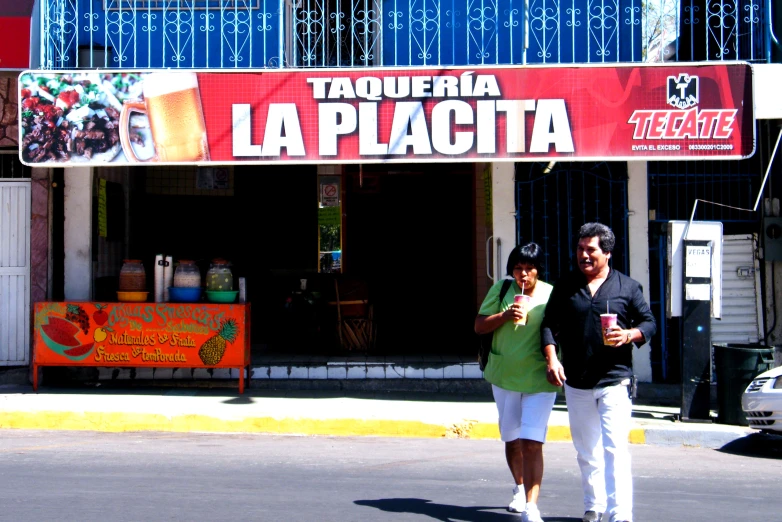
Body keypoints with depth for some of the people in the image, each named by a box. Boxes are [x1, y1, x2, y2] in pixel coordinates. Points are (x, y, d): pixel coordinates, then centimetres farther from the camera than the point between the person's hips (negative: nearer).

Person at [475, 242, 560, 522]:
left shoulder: (551, 295, -7)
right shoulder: (500, 290, 0)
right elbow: (479, 326, -1)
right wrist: (505, 315, -17)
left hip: (539, 380, -3)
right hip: (505, 376, 4)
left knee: (532, 443, -15)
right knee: (511, 439, 18)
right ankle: (520, 489, 41)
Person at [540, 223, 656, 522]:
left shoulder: (628, 287, 4)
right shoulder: (565, 286, 9)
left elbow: (649, 322, 6)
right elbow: (550, 325, 6)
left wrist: (629, 335, -15)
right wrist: (551, 358, -10)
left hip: (615, 381, -3)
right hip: (576, 384, 3)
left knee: (615, 449, -13)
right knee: (586, 452, 14)